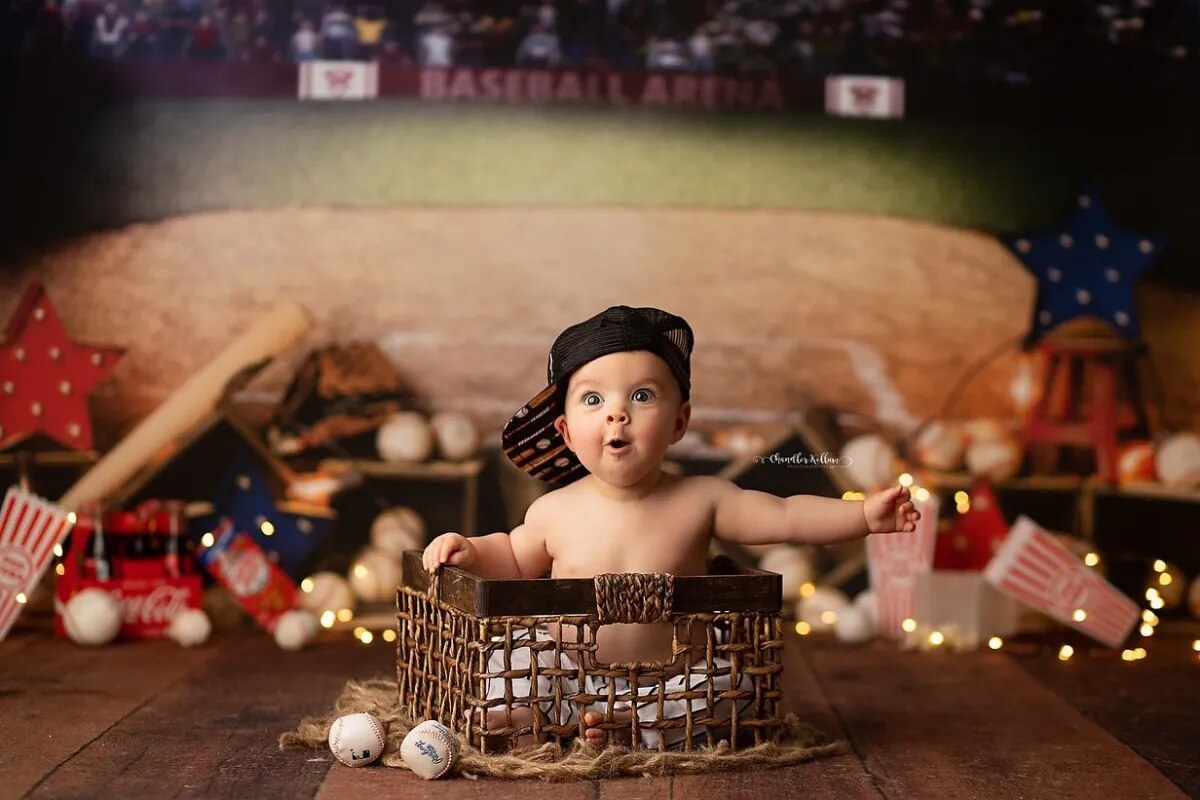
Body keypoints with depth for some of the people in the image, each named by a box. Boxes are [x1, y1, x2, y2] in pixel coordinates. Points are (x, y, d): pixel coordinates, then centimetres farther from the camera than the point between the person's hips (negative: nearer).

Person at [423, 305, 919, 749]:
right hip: (568, 675, 1)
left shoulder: (700, 501, -6)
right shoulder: (554, 512, -3)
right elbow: (516, 560, 17)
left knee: (732, 688, -22)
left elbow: (787, 517, -7)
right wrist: (470, 550, -1)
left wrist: (866, 514, -17)